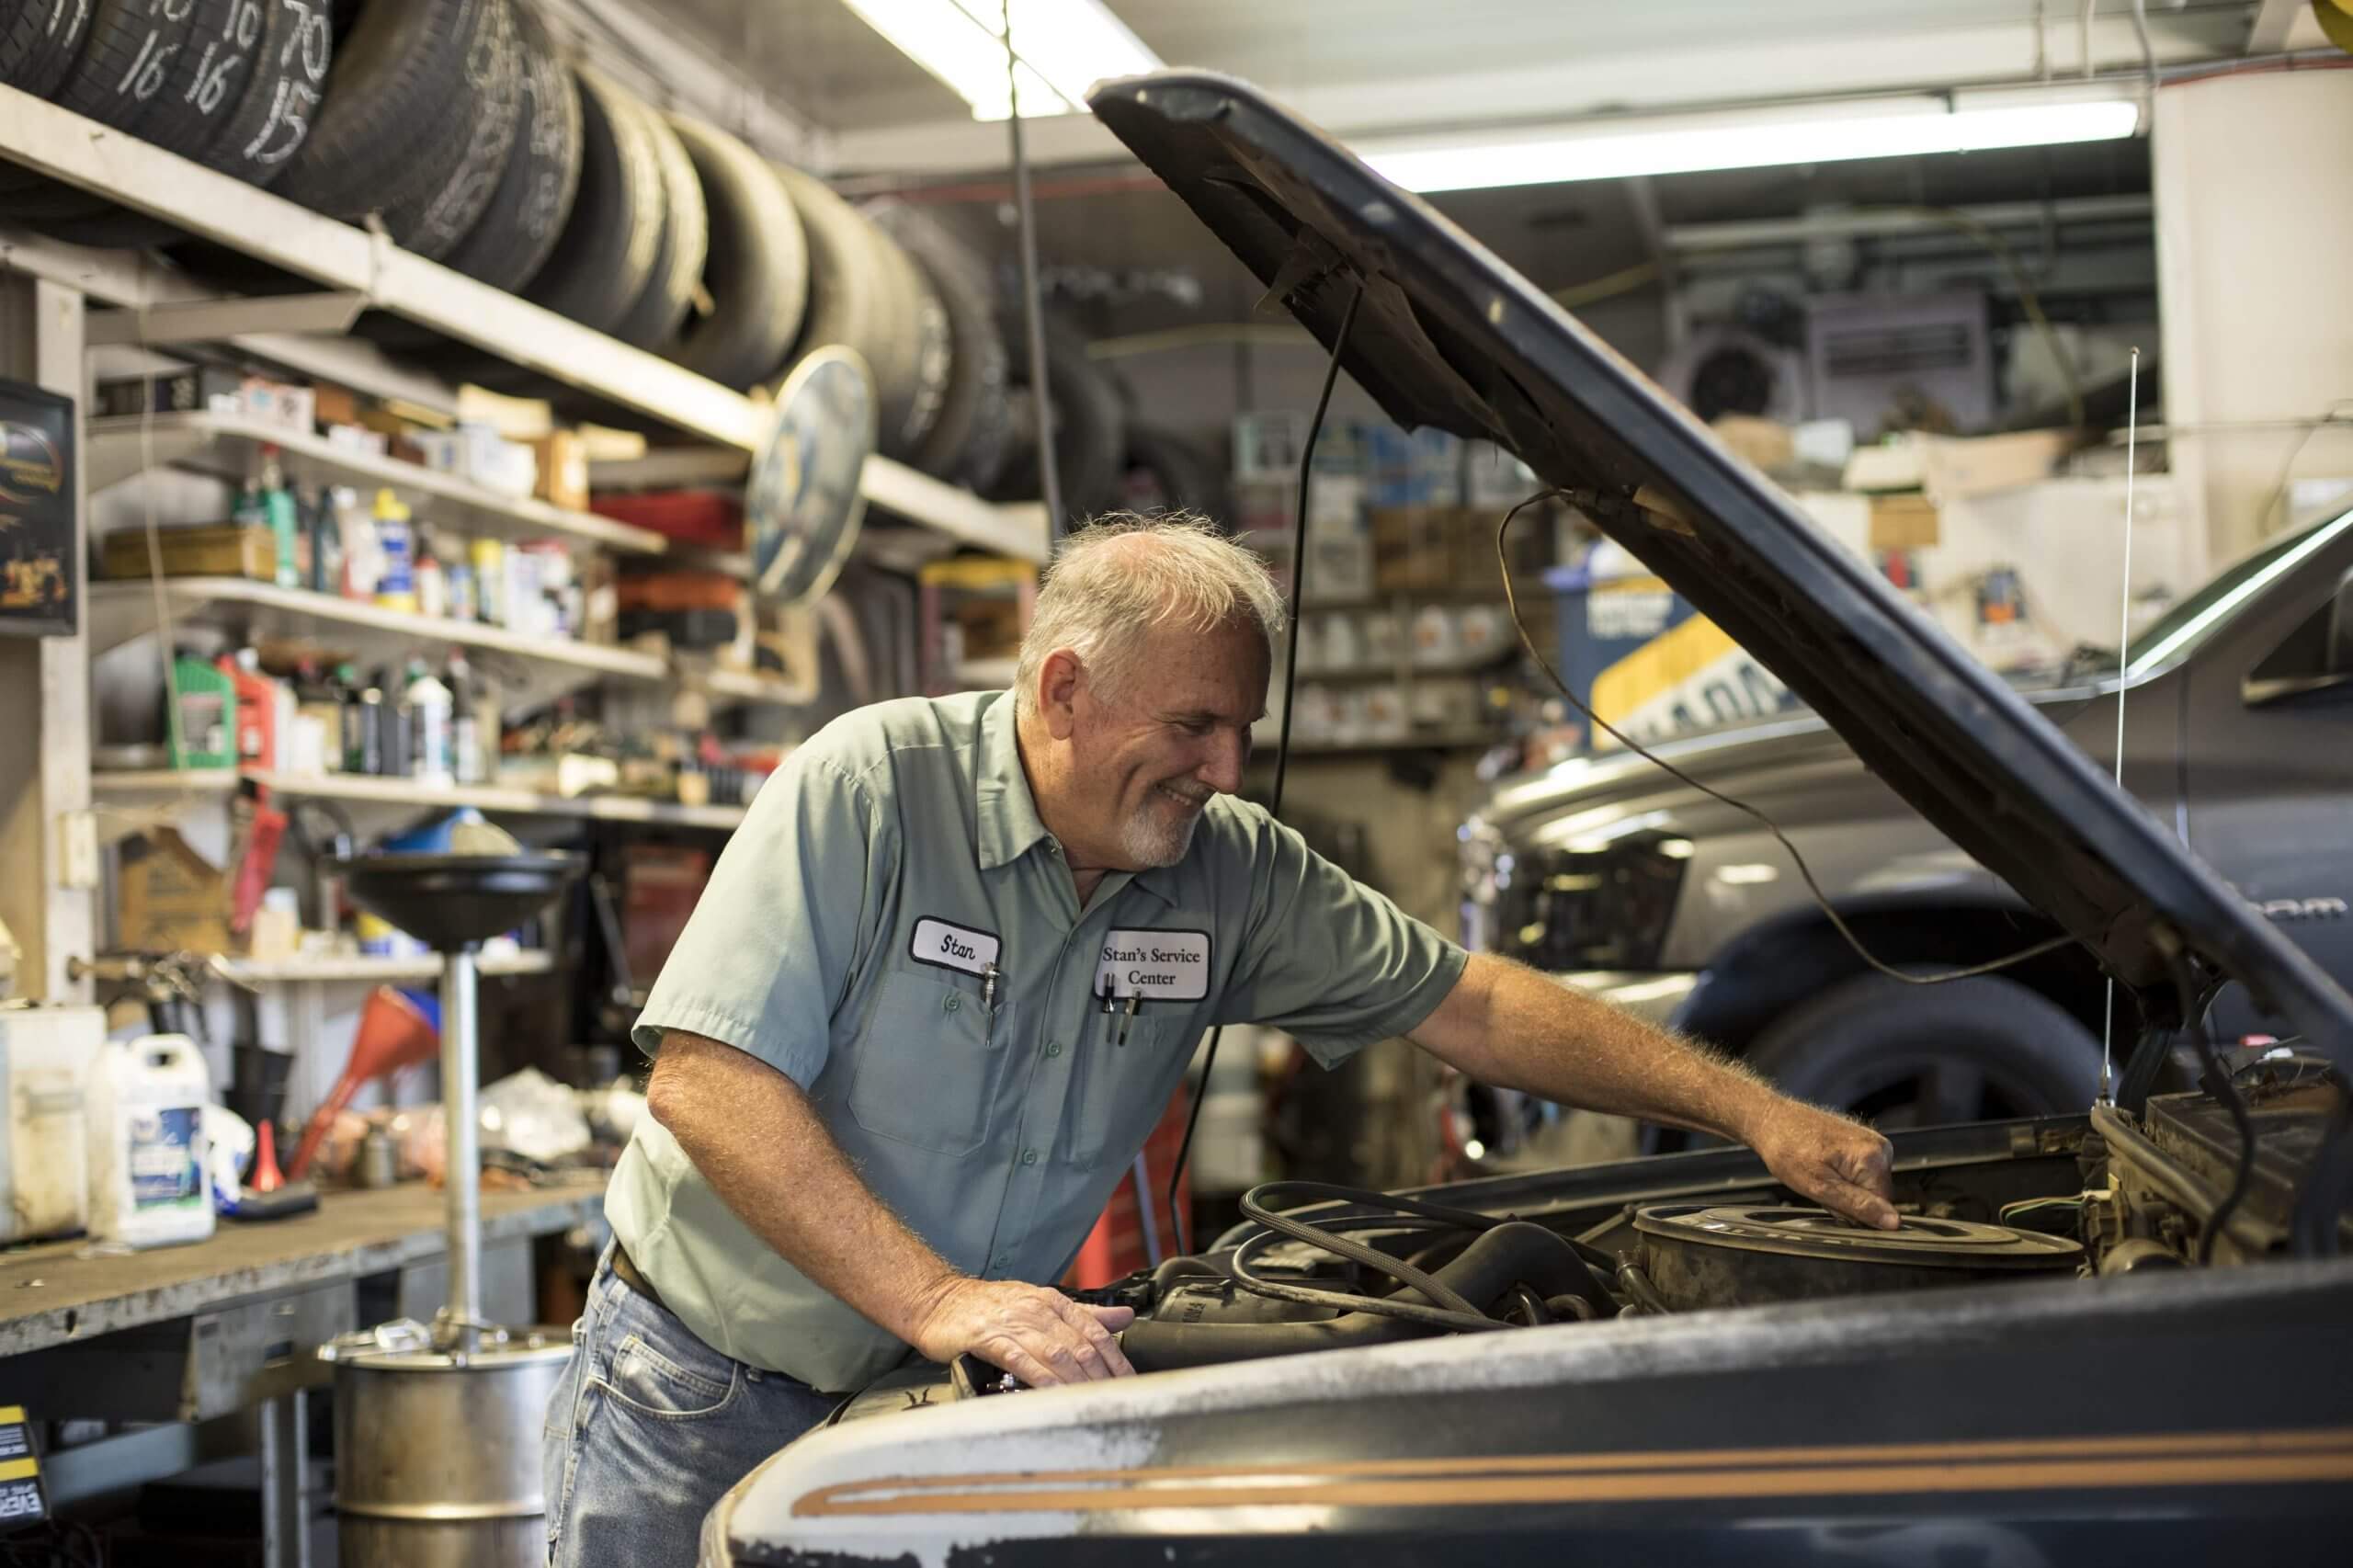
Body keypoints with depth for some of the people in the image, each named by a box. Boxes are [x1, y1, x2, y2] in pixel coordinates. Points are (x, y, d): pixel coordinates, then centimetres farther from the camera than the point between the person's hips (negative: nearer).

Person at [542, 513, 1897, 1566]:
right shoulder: (871, 788, -20)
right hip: (701, 1389, -4)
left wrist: (1753, 1109, -7)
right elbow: (706, 1082, -27)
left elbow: (1474, 1006, 1)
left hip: (920, 1405, 4)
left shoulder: (1232, 873, -4)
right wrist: (936, 1300, -35)